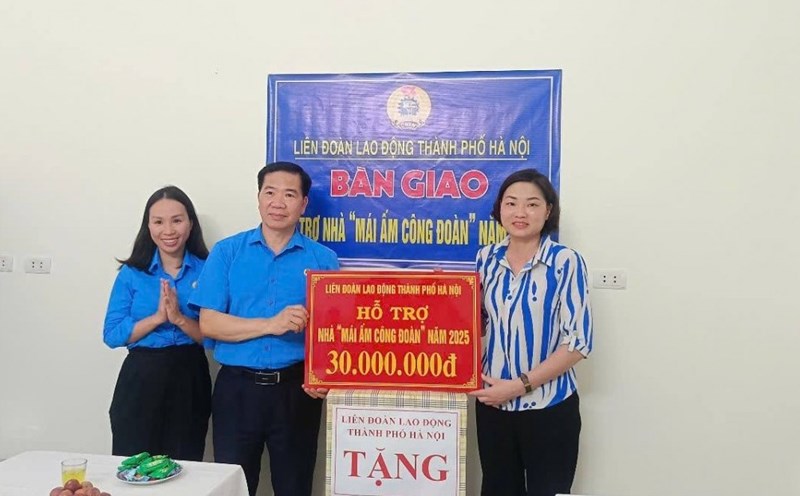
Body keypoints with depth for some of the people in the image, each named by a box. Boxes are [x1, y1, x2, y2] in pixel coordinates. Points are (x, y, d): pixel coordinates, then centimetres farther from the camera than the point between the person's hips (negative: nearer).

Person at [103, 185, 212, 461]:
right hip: (141, 379, 0)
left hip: (190, 379, 0)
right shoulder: (132, 273, 2)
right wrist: (158, 317, -16)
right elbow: (112, 335, -4)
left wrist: (179, 318, -18)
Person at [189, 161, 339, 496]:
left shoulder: (324, 260, 0)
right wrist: (271, 325, -18)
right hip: (237, 388, 0)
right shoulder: (226, 252, 1)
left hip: (296, 389, 0)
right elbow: (209, 323, -6)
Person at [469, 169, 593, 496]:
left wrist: (520, 384, -18)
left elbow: (578, 342, -14)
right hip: (492, 404, 4)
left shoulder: (565, 262, -11)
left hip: (549, 408, -4)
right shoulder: (487, 258, 2)